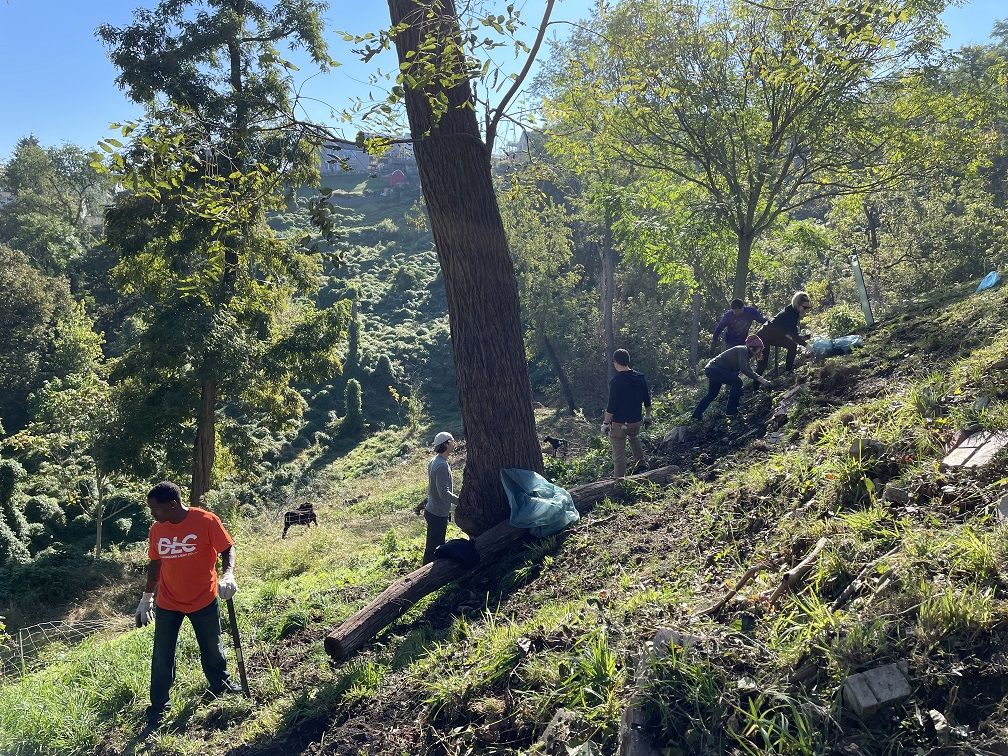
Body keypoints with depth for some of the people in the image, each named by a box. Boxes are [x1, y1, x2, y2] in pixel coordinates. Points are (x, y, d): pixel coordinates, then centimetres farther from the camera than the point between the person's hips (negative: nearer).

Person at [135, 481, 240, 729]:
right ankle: (158, 708, 20)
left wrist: (228, 575, -30)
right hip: (167, 603, 2)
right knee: (161, 657, 4)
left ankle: (221, 685, 42)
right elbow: (155, 563, 8)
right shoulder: (157, 529, -5)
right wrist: (147, 597, 12)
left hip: (204, 600, -2)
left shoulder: (206, 521, -18)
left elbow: (227, 550, -12)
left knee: (212, 649, 16)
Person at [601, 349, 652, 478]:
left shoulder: (616, 380, -19)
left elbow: (611, 406, -19)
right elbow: (647, 400, 9)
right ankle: (642, 461, 39)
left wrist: (605, 423, -11)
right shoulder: (640, 378, 0)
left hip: (619, 424, -6)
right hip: (636, 421, 6)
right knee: (634, 436, 38)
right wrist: (647, 416, 22)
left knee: (619, 455, 4)